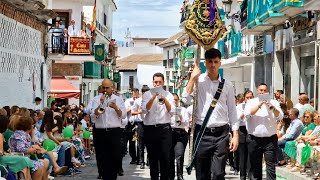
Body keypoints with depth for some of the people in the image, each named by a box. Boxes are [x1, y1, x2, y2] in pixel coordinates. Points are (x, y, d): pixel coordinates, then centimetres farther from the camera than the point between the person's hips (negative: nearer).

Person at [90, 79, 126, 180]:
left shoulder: (118, 99, 10)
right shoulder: (96, 100, 8)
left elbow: (123, 116, 2)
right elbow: (93, 116, -4)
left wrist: (116, 108, -15)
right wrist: (101, 104, -14)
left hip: (114, 132, 0)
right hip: (100, 132, 0)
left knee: (115, 157, -3)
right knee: (103, 158, 2)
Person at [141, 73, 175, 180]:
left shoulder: (168, 95, 8)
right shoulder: (147, 94, 8)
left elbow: (171, 110, -6)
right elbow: (145, 110, -7)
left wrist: (164, 99, -21)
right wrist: (154, 97, -18)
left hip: (165, 128, -1)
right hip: (150, 129, 1)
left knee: (165, 157, -4)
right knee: (152, 157, 8)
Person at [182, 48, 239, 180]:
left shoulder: (227, 84, 7)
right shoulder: (198, 81, 1)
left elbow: (232, 111, 9)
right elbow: (185, 100, -12)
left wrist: (235, 135, 3)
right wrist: (193, 77, -12)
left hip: (221, 134, 1)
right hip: (202, 133, -1)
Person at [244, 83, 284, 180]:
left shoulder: (274, 102, 9)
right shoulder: (251, 102, 8)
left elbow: (280, 116, -3)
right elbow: (247, 113, -10)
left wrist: (273, 108, -22)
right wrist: (259, 104, -19)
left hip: (270, 138, 0)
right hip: (254, 139, 0)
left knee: (271, 166, -5)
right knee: (255, 165, 7)